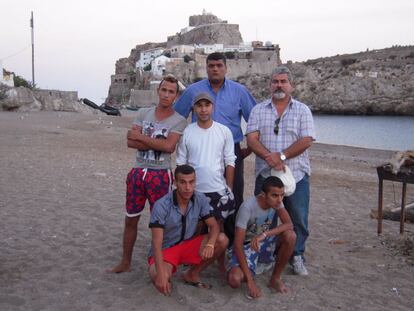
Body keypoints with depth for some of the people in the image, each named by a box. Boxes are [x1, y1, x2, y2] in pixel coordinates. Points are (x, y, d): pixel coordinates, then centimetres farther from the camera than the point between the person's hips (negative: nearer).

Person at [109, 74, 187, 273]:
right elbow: (131, 142, -7)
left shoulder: (179, 120, -6)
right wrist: (158, 143, -16)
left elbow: (169, 146, -20)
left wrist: (141, 137, -12)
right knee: (131, 219, 12)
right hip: (138, 172, 4)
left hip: (160, 175, -4)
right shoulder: (143, 113, 5)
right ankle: (125, 262, 27)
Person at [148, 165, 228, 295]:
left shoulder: (200, 199, -11)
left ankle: (192, 274, 3)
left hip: (188, 245, 5)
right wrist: (161, 273, -39)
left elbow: (214, 226, -9)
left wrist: (210, 244, -32)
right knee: (159, 278, -36)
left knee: (222, 240, -17)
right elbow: (157, 242, -27)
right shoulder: (161, 206, -25)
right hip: (165, 250, -4)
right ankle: (168, 276, 6)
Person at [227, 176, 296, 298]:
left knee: (290, 236, -27)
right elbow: (238, 245, -29)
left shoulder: (276, 201, -13)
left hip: (265, 242, 4)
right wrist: (250, 280, -32)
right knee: (234, 280, -30)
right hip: (247, 245, -4)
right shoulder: (248, 207, -30)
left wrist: (264, 234, -42)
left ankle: (275, 278, -6)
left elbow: (289, 224, -25)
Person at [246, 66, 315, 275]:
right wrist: (270, 158, -19)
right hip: (265, 174, 1)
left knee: (298, 219, 6)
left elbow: (306, 140, -7)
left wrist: (281, 156, -17)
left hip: (296, 175, -1)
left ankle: (297, 256, 23)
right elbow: (252, 139, -3)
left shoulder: (302, 110, 4)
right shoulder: (258, 110, 8)